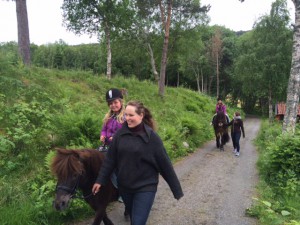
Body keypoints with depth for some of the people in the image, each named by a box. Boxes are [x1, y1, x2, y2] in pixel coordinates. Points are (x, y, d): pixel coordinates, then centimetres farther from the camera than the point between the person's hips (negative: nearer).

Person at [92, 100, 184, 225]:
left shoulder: (152, 137, -14)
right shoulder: (120, 133, -5)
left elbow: (165, 164, -10)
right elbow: (110, 159, 2)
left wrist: (177, 189, -7)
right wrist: (100, 180, 1)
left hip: (145, 188, -4)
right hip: (124, 186, 4)